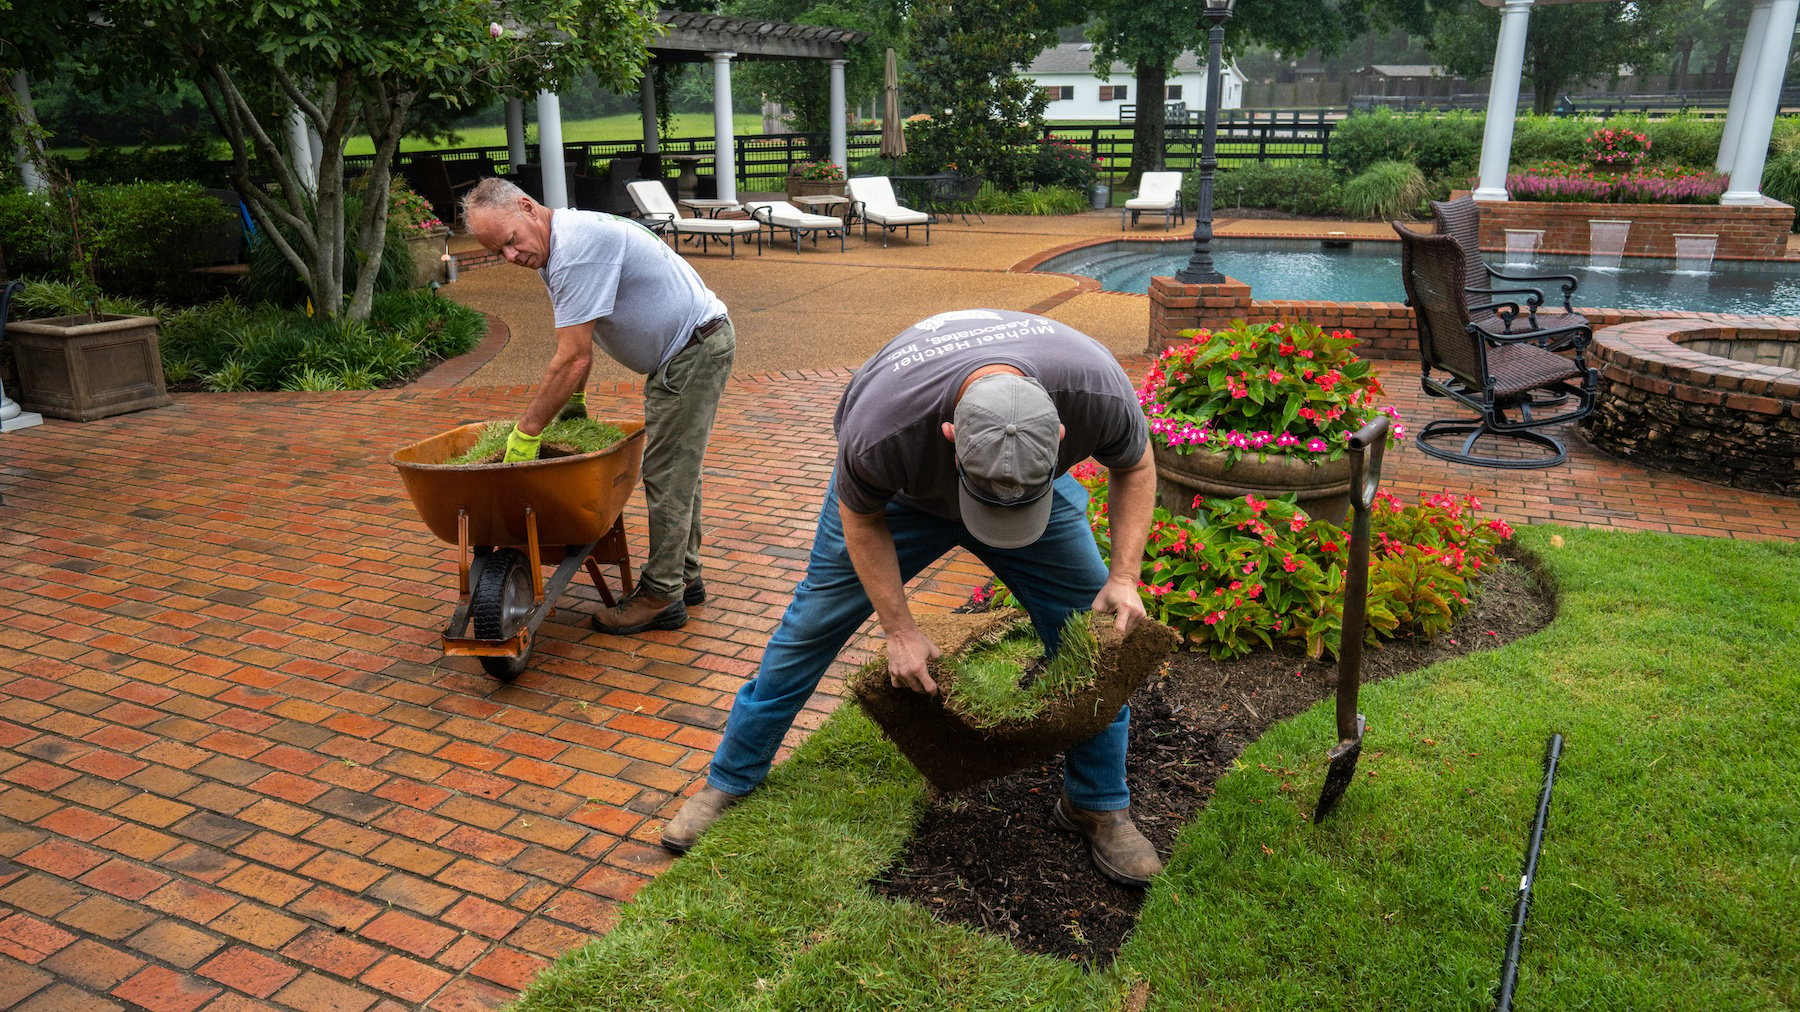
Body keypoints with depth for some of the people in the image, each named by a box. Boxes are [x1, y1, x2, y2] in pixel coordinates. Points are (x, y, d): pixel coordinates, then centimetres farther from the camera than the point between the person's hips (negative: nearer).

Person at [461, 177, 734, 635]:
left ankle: (661, 597, 3)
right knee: (676, 469, 17)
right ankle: (683, 575, 29)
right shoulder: (556, 246, 7)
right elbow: (577, 351, 19)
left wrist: (526, 433, -21)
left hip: (694, 351, -11)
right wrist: (574, 400, 25)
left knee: (667, 476, -6)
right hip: (686, 347, 11)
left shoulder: (576, 248, -26)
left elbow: (572, 359, -27)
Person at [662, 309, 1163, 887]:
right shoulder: (880, 428, -43)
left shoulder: (1097, 390, -38)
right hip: (895, 494, -2)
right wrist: (899, 630, -20)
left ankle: (1099, 805, 16)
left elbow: (1134, 467, -14)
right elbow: (861, 516, -20)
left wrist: (1124, 577, -24)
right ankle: (730, 782, 21)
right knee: (811, 626, 2)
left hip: (1042, 491, 2)